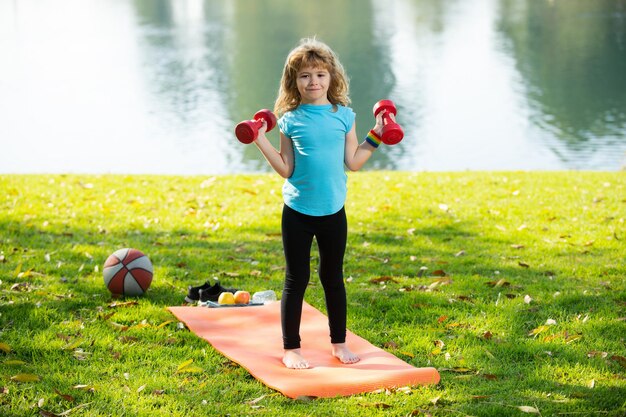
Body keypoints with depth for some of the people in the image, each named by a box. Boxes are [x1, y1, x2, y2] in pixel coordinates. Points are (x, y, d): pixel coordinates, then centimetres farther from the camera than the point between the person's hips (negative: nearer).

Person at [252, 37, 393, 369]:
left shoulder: (343, 115, 2)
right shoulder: (290, 120, -2)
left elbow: (352, 162, 2)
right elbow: (287, 170, -4)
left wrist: (374, 137, 1)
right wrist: (262, 142, -11)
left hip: (333, 211, 2)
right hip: (297, 212, -1)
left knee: (333, 278, 13)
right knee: (296, 280, 4)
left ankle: (339, 343, 26)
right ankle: (291, 349, 13)